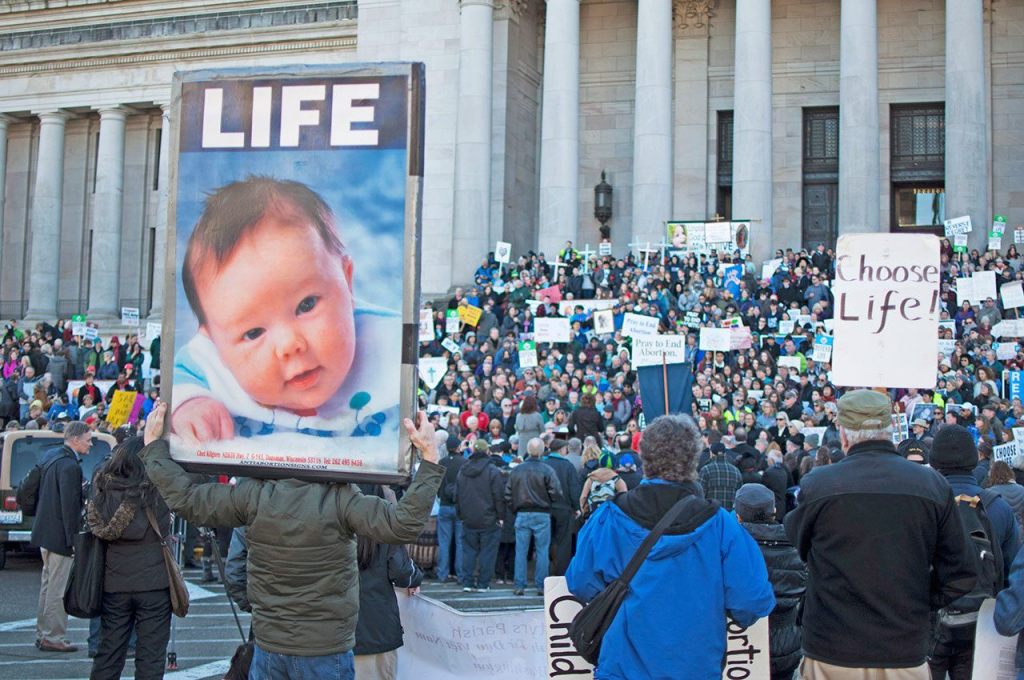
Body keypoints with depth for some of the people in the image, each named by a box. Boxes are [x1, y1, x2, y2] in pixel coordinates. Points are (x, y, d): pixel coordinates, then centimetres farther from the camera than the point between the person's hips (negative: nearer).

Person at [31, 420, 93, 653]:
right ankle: (52, 637, 3)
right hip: (59, 535, -10)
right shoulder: (70, 466, -19)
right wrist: (73, 539, -19)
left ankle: (43, 633, 24)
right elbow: (69, 505, -21)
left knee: (48, 585, 17)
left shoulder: (51, 458, 11)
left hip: (45, 532, 10)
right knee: (58, 589, -2)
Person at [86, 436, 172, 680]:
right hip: (153, 584, -4)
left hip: (114, 583, 4)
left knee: (108, 653, 15)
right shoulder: (158, 489, -15)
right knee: (150, 657, 4)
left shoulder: (104, 488, -4)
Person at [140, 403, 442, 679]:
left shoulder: (253, 495, -10)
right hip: (326, 651, -3)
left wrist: (153, 443, 7)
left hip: (268, 647, 3)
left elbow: (184, 497, -4)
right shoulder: (340, 499, -18)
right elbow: (404, 524, -21)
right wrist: (429, 458, -18)